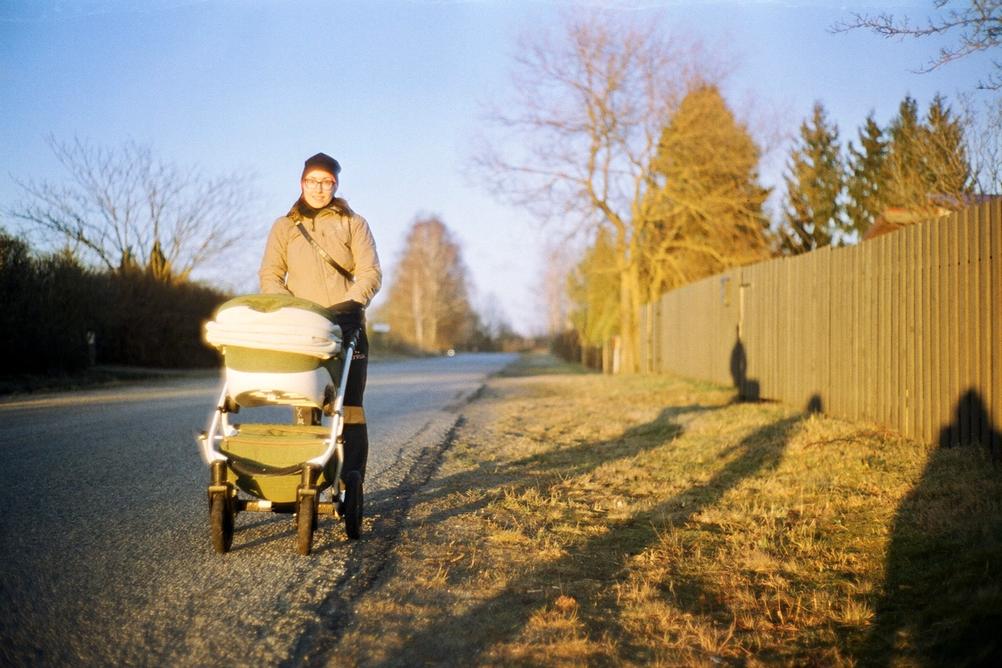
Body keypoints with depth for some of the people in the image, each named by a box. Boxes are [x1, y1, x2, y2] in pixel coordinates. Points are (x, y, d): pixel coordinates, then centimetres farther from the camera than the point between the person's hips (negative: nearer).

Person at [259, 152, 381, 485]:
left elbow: (371, 274, 3)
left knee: (349, 407, -9)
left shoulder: (353, 224, 12)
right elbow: (270, 276, 8)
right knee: (305, 408, -4)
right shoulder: (284, 227, 16)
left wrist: (349, 304, -15)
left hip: (347, 326, -1)